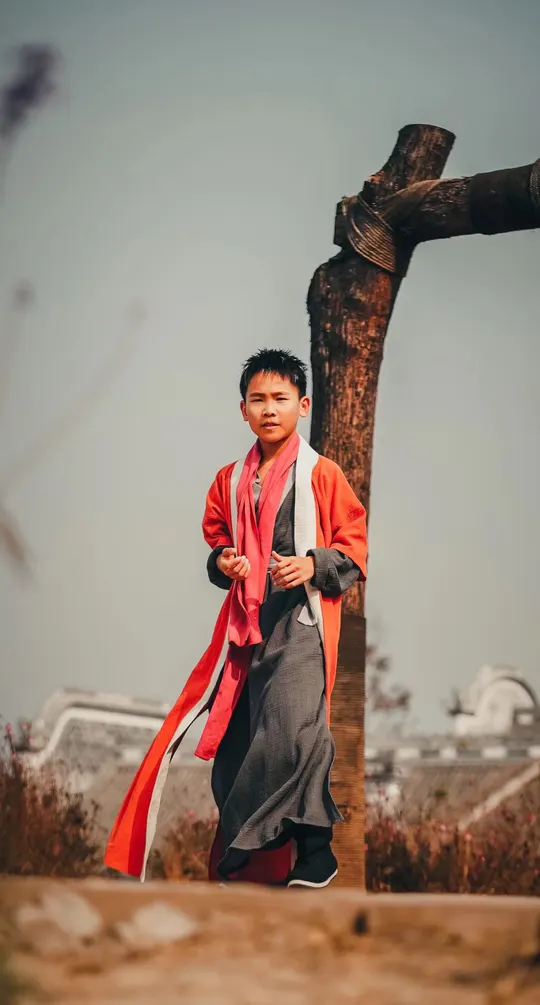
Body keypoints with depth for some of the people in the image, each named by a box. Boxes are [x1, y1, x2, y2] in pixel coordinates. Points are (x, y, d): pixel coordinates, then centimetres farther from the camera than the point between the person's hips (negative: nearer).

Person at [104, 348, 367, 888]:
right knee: (235, 731, 4)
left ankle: (313, 849, -5)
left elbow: (354, 545, -1)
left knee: (291, 727, -18)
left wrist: (313, 565, -16)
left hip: (301, 618, -6)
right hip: (245, 620, 6)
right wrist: (222, 562, 4)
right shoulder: (231, 480, 14)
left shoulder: (321, 474, -2)